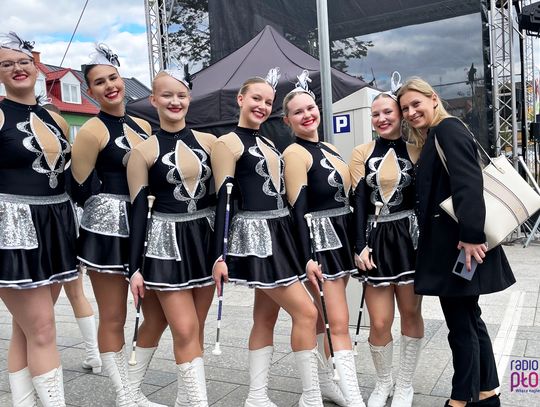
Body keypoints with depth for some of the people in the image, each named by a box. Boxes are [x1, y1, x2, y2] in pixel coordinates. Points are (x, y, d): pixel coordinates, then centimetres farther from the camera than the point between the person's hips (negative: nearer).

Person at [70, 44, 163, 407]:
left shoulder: (143, 126, 12)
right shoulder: (92, 131, -7)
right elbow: (80, 191, -8)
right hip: (108, 228, -7)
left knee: (159, 312, 11)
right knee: (113, 319, 3)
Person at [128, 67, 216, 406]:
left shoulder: (209, 142, 3)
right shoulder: (143, 151, -4)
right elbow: (139, 210, -4)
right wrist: (135, 266, -6)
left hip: (206, 238, 3)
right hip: (167, 242, -3)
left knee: (195, 328, 10)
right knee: (185, 330, -5)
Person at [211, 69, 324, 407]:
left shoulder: (268, 143, 18)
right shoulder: (228, 143, -6)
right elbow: (223, 199, -12)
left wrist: (289, 240, 20)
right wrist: (220, 255, -16)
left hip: (279, 233, 8)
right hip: (256, 236, -8)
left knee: (266, 317, 11)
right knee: (306, 311, -8)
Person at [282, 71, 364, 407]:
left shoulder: (330, 149, 14)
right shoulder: (295, 153, -11)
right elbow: (299, 209, -17)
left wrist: (357, 244, 16)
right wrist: (307, 257, -21)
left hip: (342, 235, 8)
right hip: (320, 239, -8)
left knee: (322, 317, 15)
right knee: (340, 323, -8)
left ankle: (325, 380, 26)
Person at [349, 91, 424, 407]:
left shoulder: (416, 152, 5)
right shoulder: (361, 153, 5)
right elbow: (359, 200, 0)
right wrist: (360, 245, -8)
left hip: (409, 236, 0)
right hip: (376, 238, 0)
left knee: (411, 313, 8)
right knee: (379, 322, -3)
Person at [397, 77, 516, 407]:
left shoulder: (448, 128, -9)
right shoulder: (433, 138, 20)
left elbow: (468, 183, -21)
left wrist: (471, 235, -27)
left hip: (459, 242, -10)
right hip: (450, 241, 10)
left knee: (460, 323, 0)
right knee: (469, 319, 16)